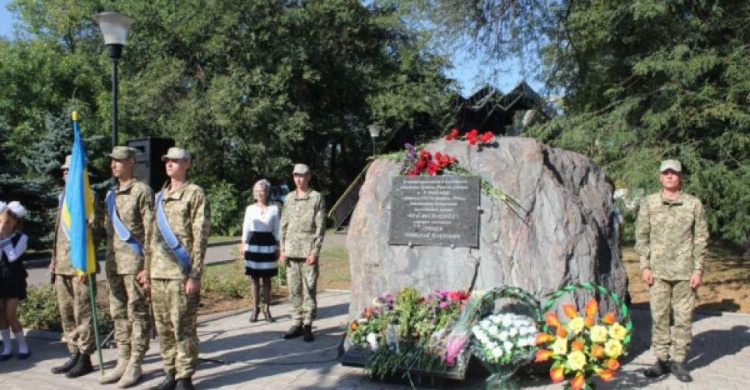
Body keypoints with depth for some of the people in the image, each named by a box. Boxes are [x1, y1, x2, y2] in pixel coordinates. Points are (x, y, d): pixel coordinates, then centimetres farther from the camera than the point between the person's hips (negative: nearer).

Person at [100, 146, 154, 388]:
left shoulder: (142, 191, -7)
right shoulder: (111, 195, 16)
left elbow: (150, 230, -11)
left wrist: (147, 264, -15)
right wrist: (108, 262, 16)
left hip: (135, 262, -8)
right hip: (114, 263, 8)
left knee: (137, 313, -1)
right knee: (118, 314, 12)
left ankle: (135, 365, 6)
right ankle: (123, 361, 20)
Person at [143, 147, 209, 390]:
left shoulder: (195, 194, -3)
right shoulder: (160, 196, 18)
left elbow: (200, 237, -9)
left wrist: (195, 275, -14)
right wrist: (147, 268, 16)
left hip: (180, 272, -7)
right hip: (158, 272, 7)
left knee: (183, 327, -2)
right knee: (163, 328, 10)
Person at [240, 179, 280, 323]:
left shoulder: (274, 209, 1)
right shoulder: (250, 209, 4)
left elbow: (276, 230, 4)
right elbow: (246, 228, 6)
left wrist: (278, 247, 1)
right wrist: (243, 244, -1)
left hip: (268, 244, -1)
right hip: (253, 244, 1)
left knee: (266, 278, 4)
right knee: (254, 278, 4)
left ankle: (266, 309, 12)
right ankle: (255, 308, 13)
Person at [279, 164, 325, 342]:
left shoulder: (316, 198, -1)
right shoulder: (289, 198, 13)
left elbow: (320, 226, -4)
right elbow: (284, 225, 14)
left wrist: (315, 251, -10)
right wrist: (282, 249, 6)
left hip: (308, 252, -4)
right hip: (291, 252, 4)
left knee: (309, 290, -1)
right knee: (294, 290, 8)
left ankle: (307, 325, 6)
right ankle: (297, 323, 16)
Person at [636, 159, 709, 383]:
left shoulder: (694, 204, 5)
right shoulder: (649, 203, 6)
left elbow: (701, 238, 5)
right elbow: (641, 236, 7)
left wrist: (698, 269, -1)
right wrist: (644, 266, 0)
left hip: (685, 271, 0)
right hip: (658, 270, 0)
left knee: (684, 317, 3)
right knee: (659, 316, 4)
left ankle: (679, 361, 15)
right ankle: (661, 360, 14)